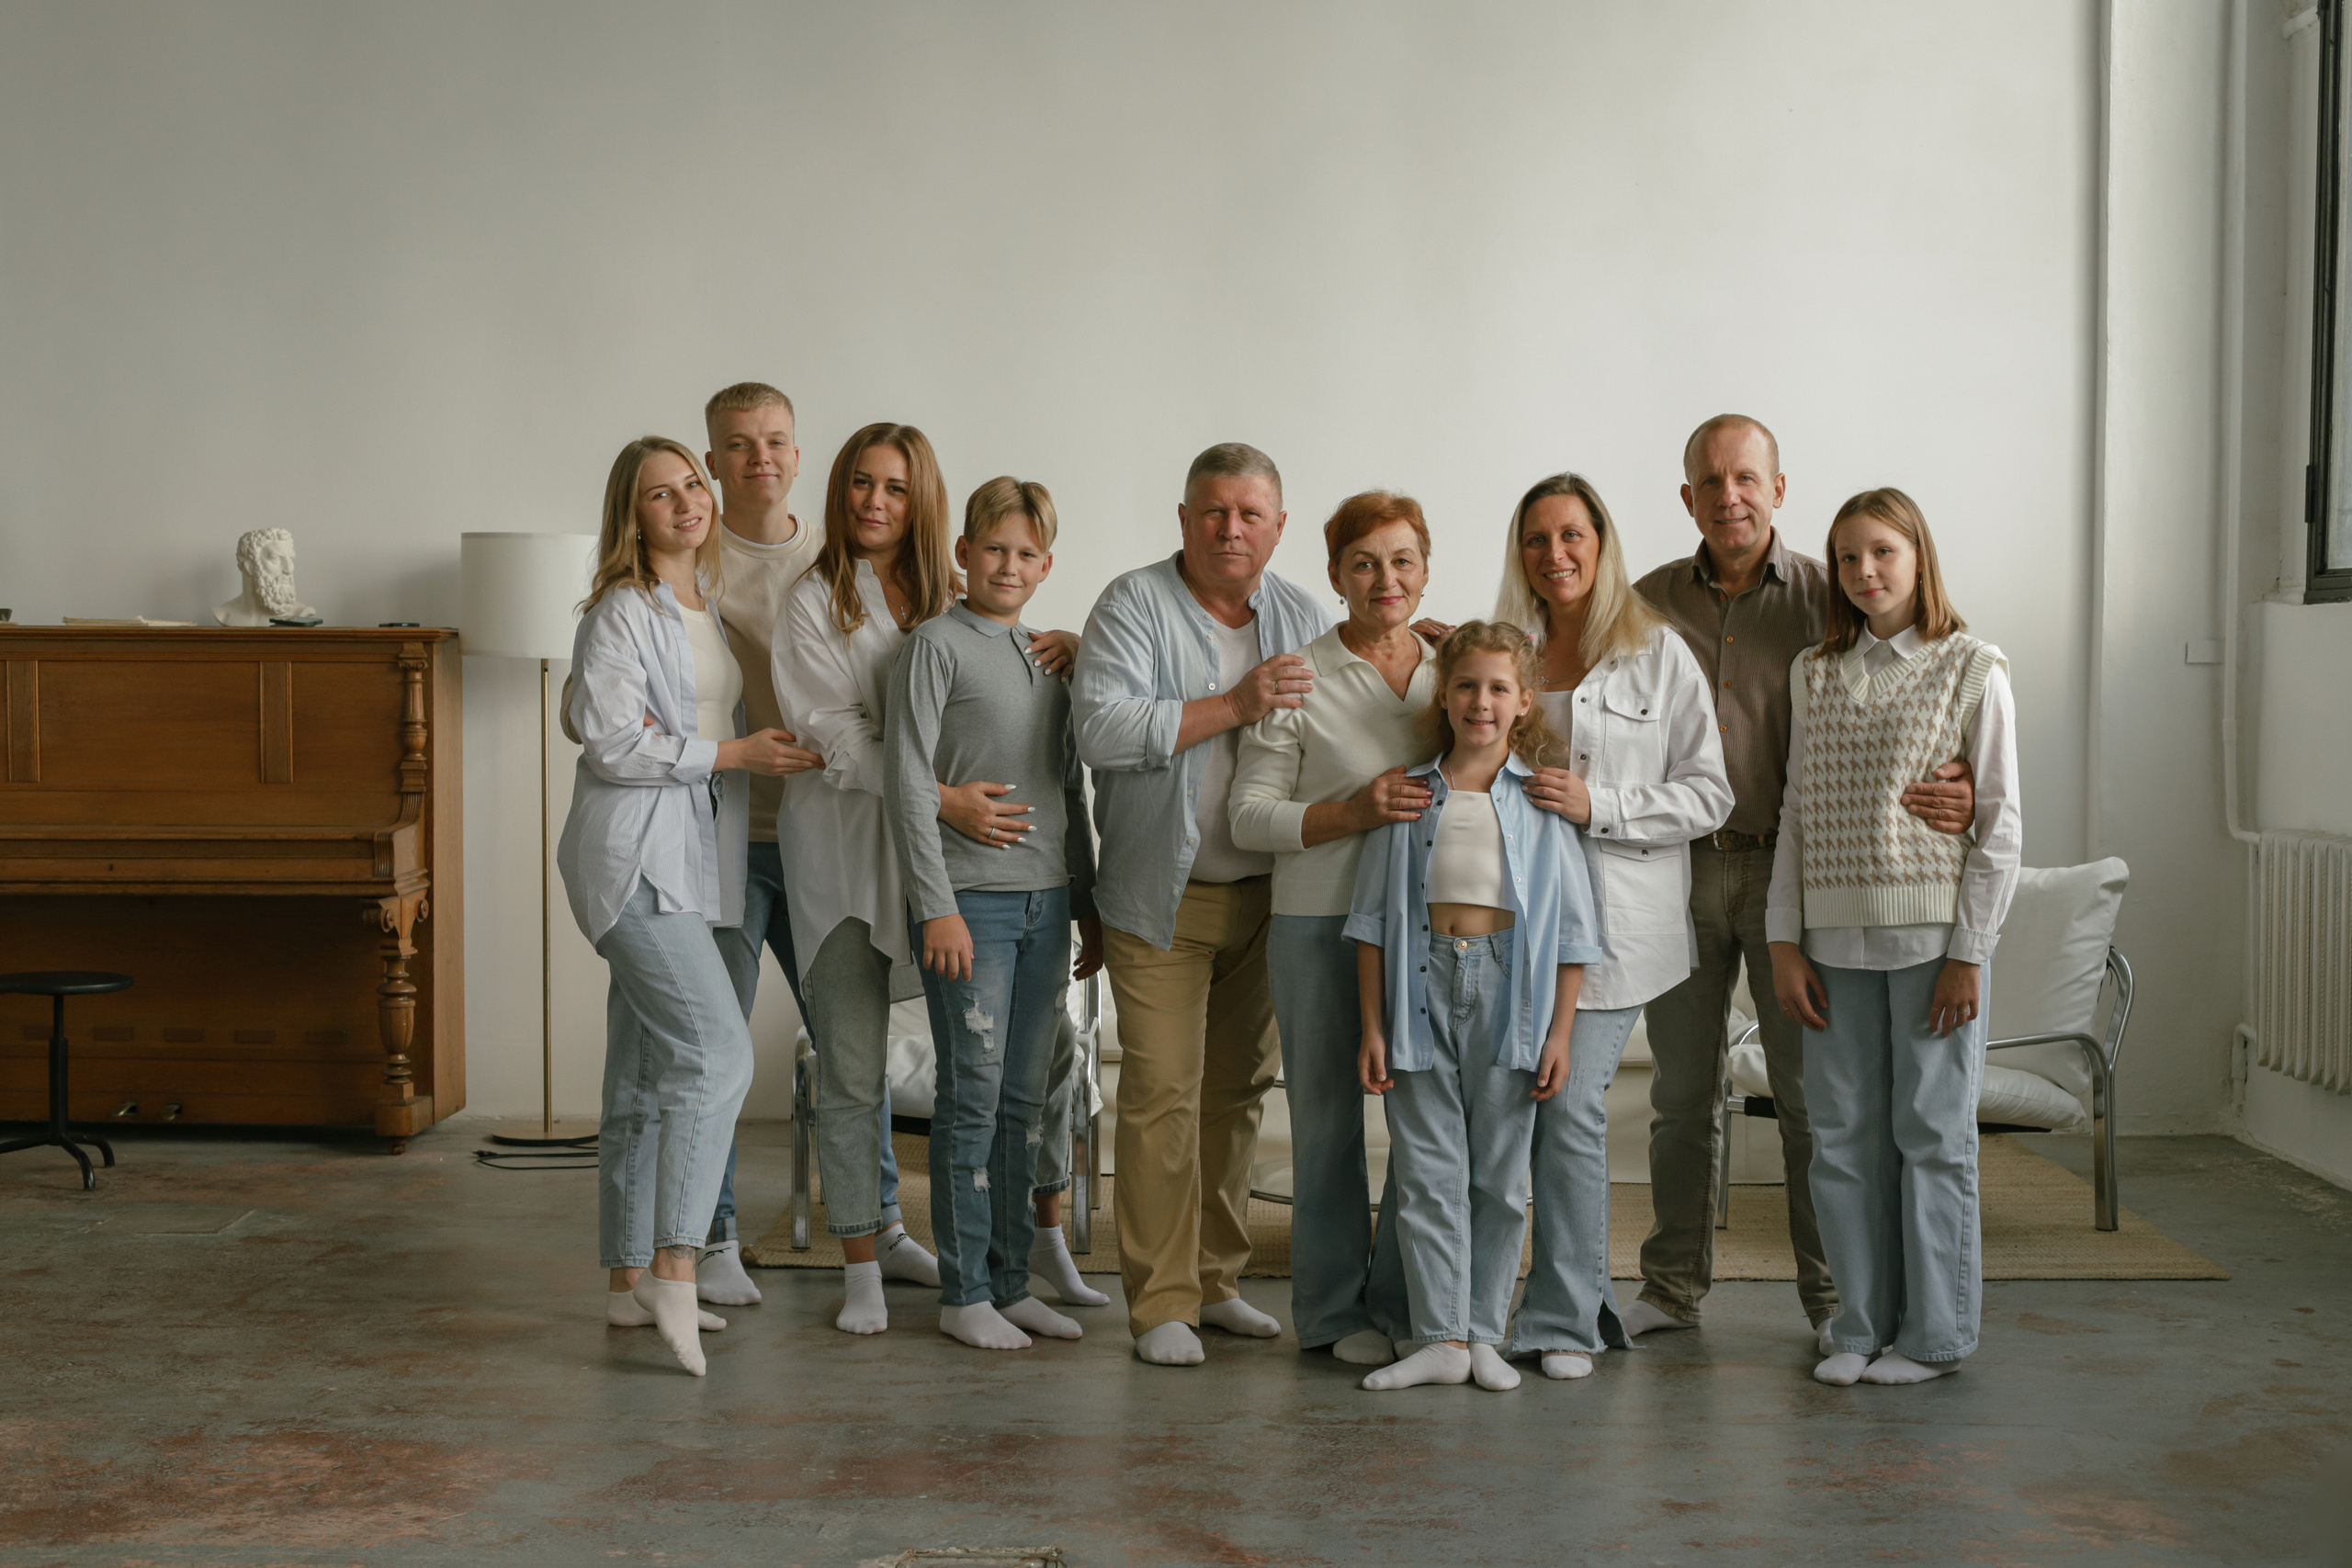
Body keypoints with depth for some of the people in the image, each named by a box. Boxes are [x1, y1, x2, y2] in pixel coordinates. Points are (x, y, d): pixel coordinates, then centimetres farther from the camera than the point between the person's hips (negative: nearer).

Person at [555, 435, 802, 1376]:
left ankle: (630, 1282, 17)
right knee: (717, 1051, -20)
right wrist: (733, 753, -13)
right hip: (636, 856, -9)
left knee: (646, 1076, 11)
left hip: (693, 857, 9)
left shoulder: (711, 604, 16)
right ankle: (674, 1272, -21)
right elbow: (613, 743, -15)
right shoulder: (622, 613, -9)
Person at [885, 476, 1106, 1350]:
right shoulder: (937, 647, -4)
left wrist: (1089, 905, 16)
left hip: (1046, 901, 6)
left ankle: (1013, 1283, 17)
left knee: (1027, 1100, 9)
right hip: (971, 900, -6)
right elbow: (909, 783, -9)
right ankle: (965, 1294, 5)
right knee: (974, 1097, -4)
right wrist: (936, 906, -14)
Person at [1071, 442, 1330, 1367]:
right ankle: (1160, 1302, 0)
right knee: (1162, 1093, -7)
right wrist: (1233, 706, -23)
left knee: (1238, 1089, 12)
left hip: (1267, 895, 5)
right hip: (1162, 898, -5)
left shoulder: (1302, 618, 10)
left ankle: (1216, 1280, 23)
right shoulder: (1135, 605, -6)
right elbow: (1103, 729, -20)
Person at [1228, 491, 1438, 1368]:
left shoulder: (1451, 673, 10)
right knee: (1328, 1115, 2)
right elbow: (1250, 816, -5)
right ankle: (1336, 1310, 15)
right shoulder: (1298, 679, -3)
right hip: (1321, 924, -4)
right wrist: (1352, 813, -18)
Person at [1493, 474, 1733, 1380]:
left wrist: (1598, 805, -13)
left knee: (1570, 1107, -11)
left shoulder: (1658, 655, 0)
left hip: (1616, 918, -4)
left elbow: (1709, 794, -3)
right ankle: (1583, 1296, 20)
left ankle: (1565, 1321, 2)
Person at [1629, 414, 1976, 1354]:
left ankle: (1831, 1297, 12)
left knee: (1811, 1090, 2)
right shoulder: (1649, 603, 7)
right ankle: (1673, 1287, 20)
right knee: (1681, 1090, 9)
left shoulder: (1827, 599, -1)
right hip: (1680, 864, 2)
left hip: (1790, 864, -2)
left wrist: (1944, 787, -23)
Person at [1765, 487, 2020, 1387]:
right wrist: (1786, 942, 3)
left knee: (1932, 1133, 1)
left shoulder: (1971, 670, -1)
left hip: (1931, 932, -4)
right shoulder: (1815, 675, 11)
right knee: (1844, 1135, 6)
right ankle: (1862, 1327, 17)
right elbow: (1797, 815, 11)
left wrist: (1969, 952, -9)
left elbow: (2000, 825, -3)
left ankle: (1936, 1333, 12)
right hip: (1837, 935, 4)